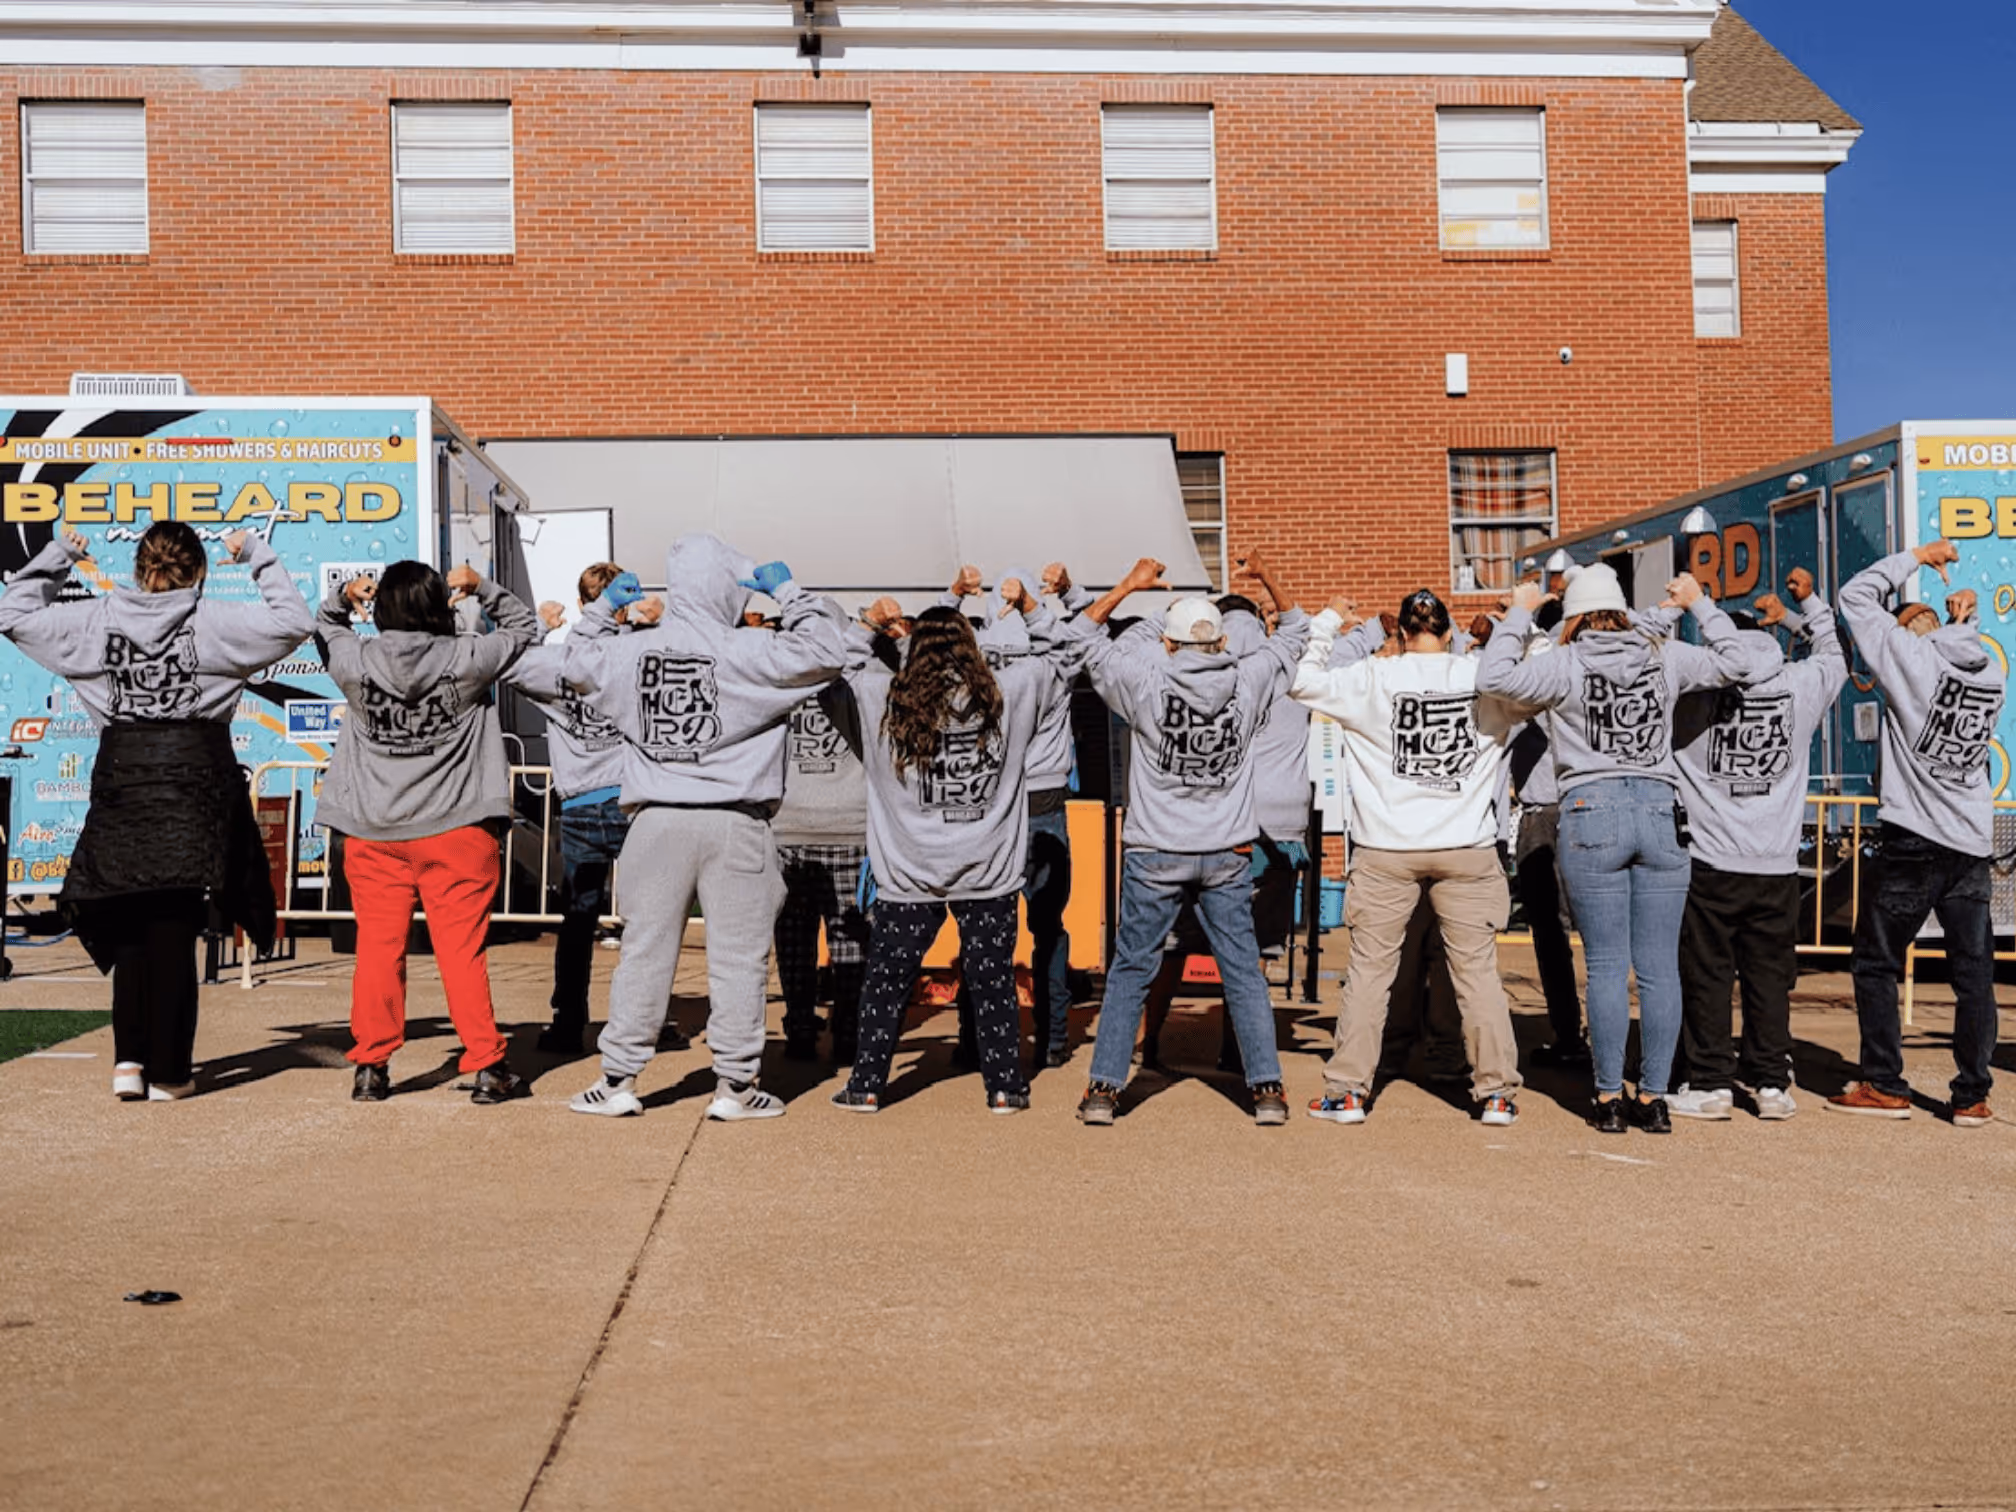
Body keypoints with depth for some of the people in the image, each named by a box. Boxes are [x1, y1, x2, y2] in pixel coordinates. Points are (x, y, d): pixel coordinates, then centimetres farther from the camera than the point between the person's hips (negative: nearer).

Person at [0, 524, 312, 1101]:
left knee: (129, 928, 15)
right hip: (195, 781, -2)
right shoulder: (212, 622, -5)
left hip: (121, 778, 3)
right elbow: (294, 620, -6)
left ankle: (129, 1060, 8)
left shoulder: (95, 619, 4)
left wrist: (57, 557, 23)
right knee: (175, 931, 3)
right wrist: (256, 555, 2)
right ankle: (169, 1071, 8)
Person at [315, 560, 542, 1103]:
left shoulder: (355, 662, -4)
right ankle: (486, 1067, 6)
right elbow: (526, 629, 9)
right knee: (463, 950, 2)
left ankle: (370, 1067, 15)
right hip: (456, 830, -2)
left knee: (377, 947, 9)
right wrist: (481, 586, 7)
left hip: (373, 833, 2)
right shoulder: (467, 660, -9)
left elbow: (323, 629, 20)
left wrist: (342, 597, 7)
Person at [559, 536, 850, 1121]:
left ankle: (618, 1080, 17)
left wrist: (600, 609, 34)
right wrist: (789, 592, -2)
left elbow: (574, 660, 23)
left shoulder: (629, 651, 5)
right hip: (734, 826, -4)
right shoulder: (747, 651, -10)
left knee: (643, 951, 11)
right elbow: (825, 653, -12)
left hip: (657, 822, 4)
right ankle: (735, 1085, 11)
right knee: (738, 958, 5)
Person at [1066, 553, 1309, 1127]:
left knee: (1130, 972, 7)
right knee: (1244, 972, 8)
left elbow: (1082, 634, 4)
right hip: (1227, 855, 2)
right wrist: (1267, 578, 22)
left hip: (1155, 855, -1)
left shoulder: (1147, 682, -9)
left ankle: (1103, 1088, 9)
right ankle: (1268, 1088, 8)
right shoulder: (1248, 681, -4)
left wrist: (1130, 584, 9)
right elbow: (1293, 633, 15)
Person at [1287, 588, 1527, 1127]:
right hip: (1467, 849, 1)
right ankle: (1497, 1093, 10)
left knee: (1369, 970, 5)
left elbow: (1304, 684, 2)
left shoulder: (1376, 678, -5)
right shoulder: (1482, 677, -1)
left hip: (1388, 851, -1)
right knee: (1478, 971, 6)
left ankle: (1348, 1092, 9)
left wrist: (1327, 622, 14)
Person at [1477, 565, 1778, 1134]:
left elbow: (1494, 677, -10)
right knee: (1660, 967, 6)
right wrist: (1701, 606, 23)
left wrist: (1519, 613, 2)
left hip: (1592, 815, -3)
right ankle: (1654, 1097, 10)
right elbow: (1736, 663, 15)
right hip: (1662, 813, 3)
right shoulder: (1664, 656, 8)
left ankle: (1609, 1099, 6)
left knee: (1607, 966, 2)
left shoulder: (1565, 664, -2)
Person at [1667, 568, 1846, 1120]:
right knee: (1770, 976, 9)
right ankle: (1771, 1084, 15)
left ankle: (1711, 1082, 8)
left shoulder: (1691, 690, -9)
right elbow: (1834, 657, 22)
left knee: (1706, 975, 5)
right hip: (1777, 867, 3)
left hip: (1708, 865, -2)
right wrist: (1809, 603, 32)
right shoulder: (1799, 688, 0)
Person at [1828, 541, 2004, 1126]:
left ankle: (1884, 1088, 8)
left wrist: (1916, 557, 8)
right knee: (1974, 971, 8)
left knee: (1876, 965, 6)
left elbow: (1856, 598, 0)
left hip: (1912, 841, -5)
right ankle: (1973, 1095, 11)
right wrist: (1964, 625, 16)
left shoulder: (1911, 655, -7)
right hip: (1973, 843, 5)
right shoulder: (1991, 670, 8)